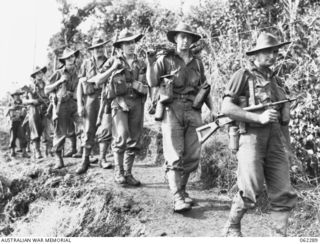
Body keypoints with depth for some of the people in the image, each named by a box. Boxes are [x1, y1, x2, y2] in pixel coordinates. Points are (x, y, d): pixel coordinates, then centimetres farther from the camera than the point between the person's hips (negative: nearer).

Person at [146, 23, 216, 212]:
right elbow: (152, 83, -3)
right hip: (172, 110, -4)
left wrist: (212, 108, 13)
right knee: (175, 157, -6)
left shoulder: (197, 62, 18)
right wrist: (150, 61, -12)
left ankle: (181, 189, 24)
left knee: (193, 157, 5)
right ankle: (178, 198, -4)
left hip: (194, 112, 4)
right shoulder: (165, 59, 5)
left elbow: (204, 87, 22)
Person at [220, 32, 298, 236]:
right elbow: (226, 108, -9)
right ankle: (232, 228, 15)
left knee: (284, 194, 1)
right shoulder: (244, 75, 0)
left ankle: (279, 235, 12)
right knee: (251, 190, -8)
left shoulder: (273, 78, 21)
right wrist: (259, 117, -16)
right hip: (251, 136, -6)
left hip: (275, 138, 6)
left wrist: (284, 115, 9)